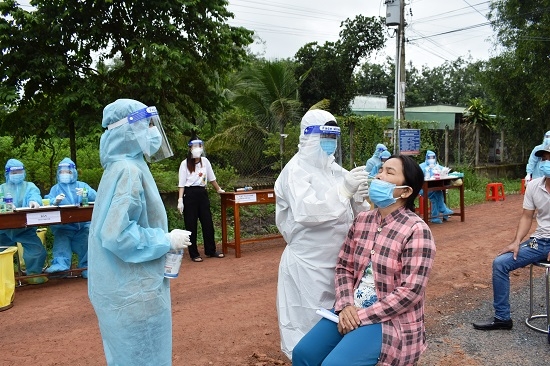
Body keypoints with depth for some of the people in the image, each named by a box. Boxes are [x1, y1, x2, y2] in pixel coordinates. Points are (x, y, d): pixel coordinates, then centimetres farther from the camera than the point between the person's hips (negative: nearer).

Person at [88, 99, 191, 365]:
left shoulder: (125, 166, 9)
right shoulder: (128, 171, -21)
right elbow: (117, 234, -29)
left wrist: (163, 239, 12)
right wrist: (166, 241, -18)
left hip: (130, 285, 9)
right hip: (132, 290, -9)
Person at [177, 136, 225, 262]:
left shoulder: (205, 161, 7)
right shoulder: (185, 163, -5)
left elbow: (211, 178, 19)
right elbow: (181, 184, -7)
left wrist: (219, 189, 26)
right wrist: (180, 200, -14)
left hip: (202, 194, 4)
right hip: (190, 194, -4)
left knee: (208, 223, 7)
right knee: (191, 225, 2)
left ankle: (211, 251, 19)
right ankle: (194, 254, 10)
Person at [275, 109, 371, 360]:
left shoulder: (335, 169, 8)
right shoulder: (296, 170, -13)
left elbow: (352, 213, 5)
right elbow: (305, 211, -31)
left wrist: (358, 199, -17)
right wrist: (344, 189, -37)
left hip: (336, 260, 7)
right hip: (307, 264, -7)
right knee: (309, 326, 4)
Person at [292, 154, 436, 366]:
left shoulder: (417, 231, -15)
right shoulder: (362, 220, 4)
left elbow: (410, 292, -18)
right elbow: (343, 267, 6)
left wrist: (363, 316, -17)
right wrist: (346, 305, -11)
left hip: (391, 320, -6)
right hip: (351, 311, 6)